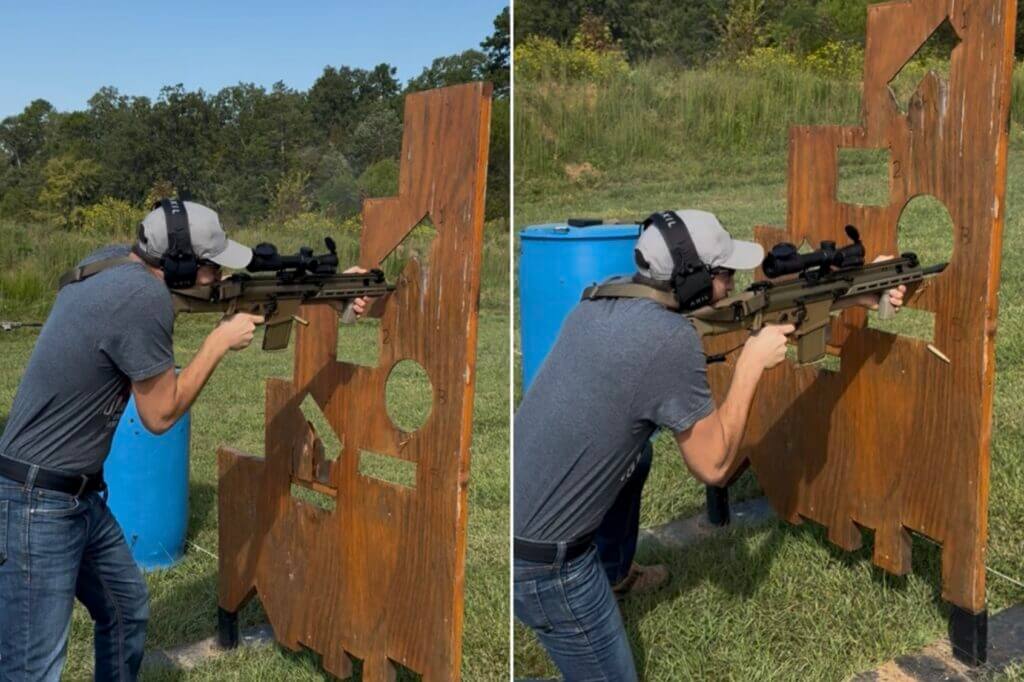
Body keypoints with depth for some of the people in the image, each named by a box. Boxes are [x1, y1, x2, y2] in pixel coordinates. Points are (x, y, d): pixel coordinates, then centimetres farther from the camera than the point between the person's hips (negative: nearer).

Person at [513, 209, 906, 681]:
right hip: (539, 559, -8)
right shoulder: (671, 340, -23)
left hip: (523, 491, 9)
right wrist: (752, 364, -2)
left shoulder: (601, 299, 1)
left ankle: (614, 573, 49)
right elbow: (714, 467, -11)